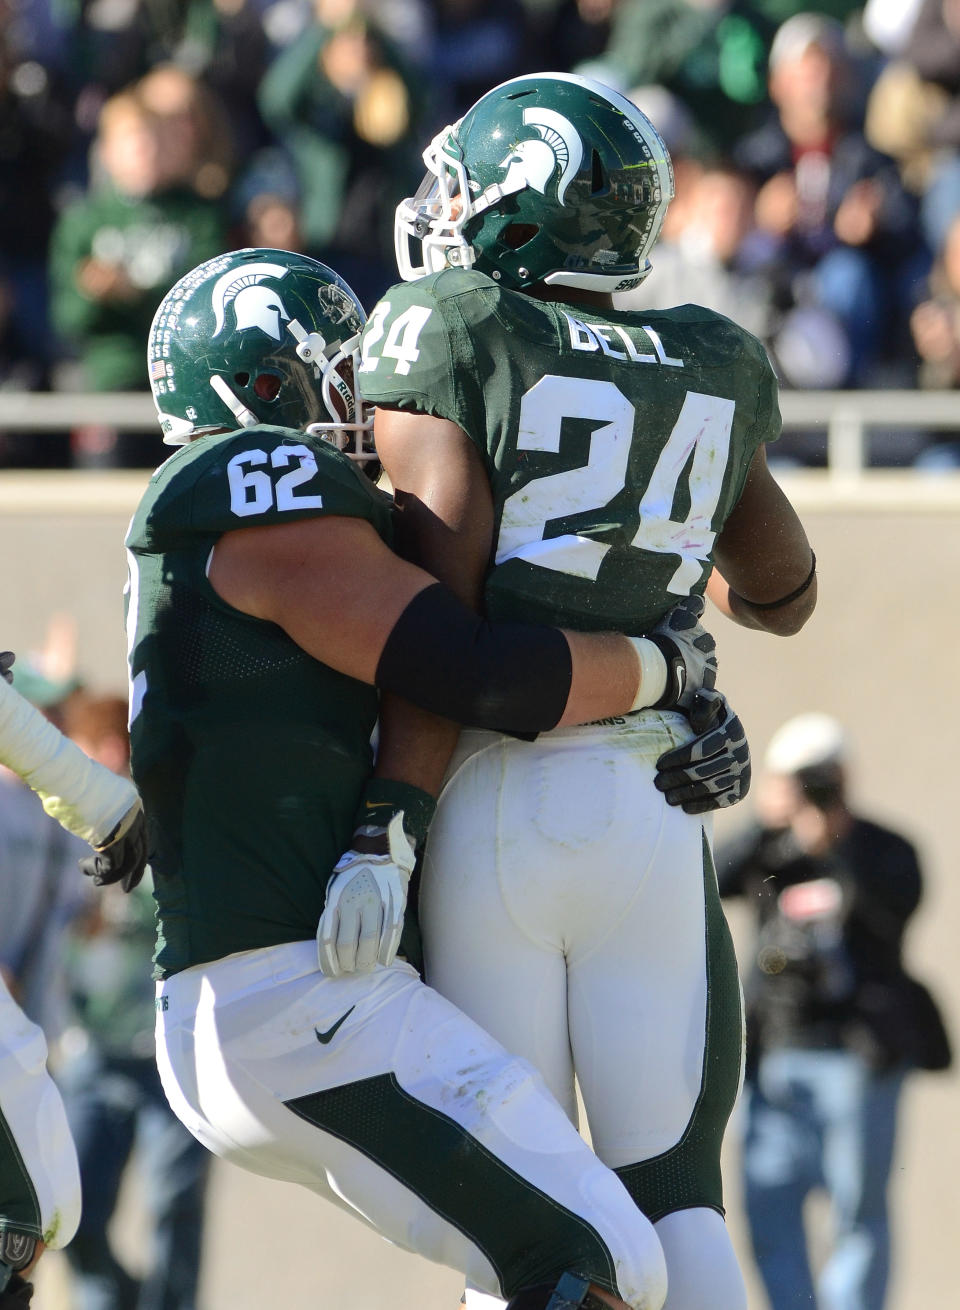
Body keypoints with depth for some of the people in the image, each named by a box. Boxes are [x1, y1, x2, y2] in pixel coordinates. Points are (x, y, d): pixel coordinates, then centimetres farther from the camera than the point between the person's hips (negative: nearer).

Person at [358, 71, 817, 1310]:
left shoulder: (446, 335, -2)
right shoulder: (709, 374, 13)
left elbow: (442, 605, -12)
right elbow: (783, 596, 29)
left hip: (491, 803, -3)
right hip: (651, 810, 3)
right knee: (673, 1196, 7)